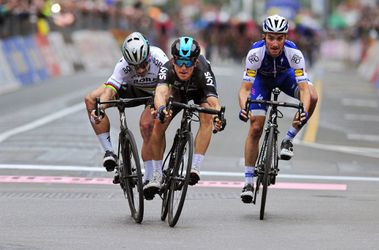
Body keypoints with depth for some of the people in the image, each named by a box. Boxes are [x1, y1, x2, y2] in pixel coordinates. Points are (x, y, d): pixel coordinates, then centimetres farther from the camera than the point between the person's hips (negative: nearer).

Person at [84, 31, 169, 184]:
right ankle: (109, 151, -13)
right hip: (135, 89, 3)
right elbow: (109, 90, -40)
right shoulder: (123, 65, -32)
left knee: (146, 125, -29)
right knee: (91, 100, -15)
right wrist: (99, 108, -61)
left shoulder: (157, 57, -38)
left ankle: (149, 178, -14)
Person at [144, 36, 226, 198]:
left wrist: (219, 116, -75)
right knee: (159, 124, -16)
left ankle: (195, 167, -30)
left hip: (200, 92, -2)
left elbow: (213, 101, -53)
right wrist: (161, 109, -79)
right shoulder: (167, 69, -39)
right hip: (178, 90, 2)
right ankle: (157, 176, -3)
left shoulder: (203, 71, -41)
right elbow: (160, 92, -56)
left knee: (207, 117, -31)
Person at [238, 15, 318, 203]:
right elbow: (245, 88, -37)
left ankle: (288, 140, -9)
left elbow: (304, 88, -40)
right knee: (255, 128, -10)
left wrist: (304, 111, -59)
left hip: (285, 75, 1)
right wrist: (244, 108, -58)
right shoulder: (255, 53, -36)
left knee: (312, 97, -29)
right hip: (262, 79, -1)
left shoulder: (294, 53, -36)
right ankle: (248, 181, 0)